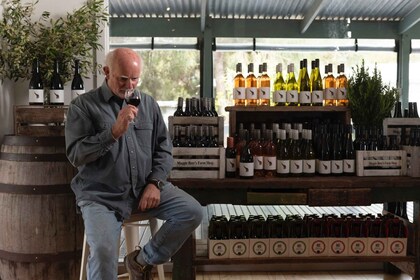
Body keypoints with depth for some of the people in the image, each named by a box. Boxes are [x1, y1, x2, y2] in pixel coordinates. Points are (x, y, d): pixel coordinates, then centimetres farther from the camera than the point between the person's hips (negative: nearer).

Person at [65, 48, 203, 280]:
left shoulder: (148, 103, 10)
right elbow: (75, 155, -12)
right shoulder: (83, 105, -3)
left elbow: (164, 148, 11)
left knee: (192, 212, -13)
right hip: (101, 195, -4)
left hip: (145, 188, 4)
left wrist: (155, 182, -5)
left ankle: (142, 260, 7)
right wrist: (114, 132, -23)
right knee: (103, 251, -27)